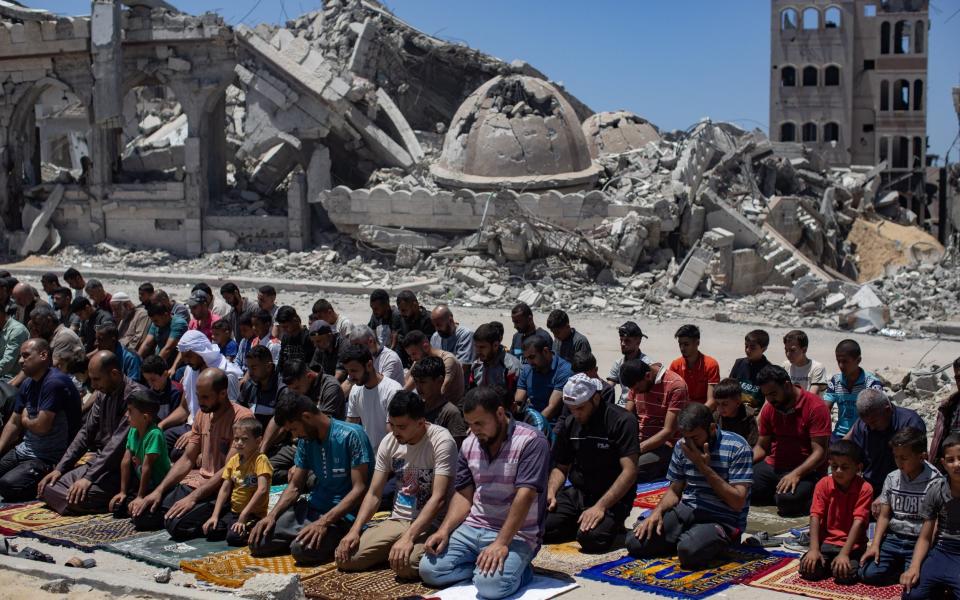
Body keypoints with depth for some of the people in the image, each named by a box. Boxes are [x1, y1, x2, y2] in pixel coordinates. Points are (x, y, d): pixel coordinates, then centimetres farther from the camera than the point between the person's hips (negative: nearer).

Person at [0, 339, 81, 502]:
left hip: (49, 459, -9)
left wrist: (25, 419, 0)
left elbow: (41, 426, -22)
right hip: (25, 450, 9)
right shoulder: (28, 384, 9)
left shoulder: (54, 383, -20)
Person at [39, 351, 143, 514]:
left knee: (75, 499, -27)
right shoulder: (103, 395, 10)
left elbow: (118, 443, -24)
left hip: (120, 469, -9)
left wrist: (89, 477, -25)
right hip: (99, 462, 9)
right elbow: (86, 433, 13)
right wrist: (60, 468, 4)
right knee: (49, 487, 0)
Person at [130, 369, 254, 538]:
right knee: (141, 514, -5)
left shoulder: (242, 418, -15)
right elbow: (187, 459, 14)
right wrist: (158, 491, 2)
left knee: (177, 524, -30)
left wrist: (193, 498, -24)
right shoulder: (202, 414, 11)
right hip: (196, 482, 8)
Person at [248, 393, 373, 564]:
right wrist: (272, 515, -4)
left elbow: (359, 489, -19)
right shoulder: (305, 440, 8)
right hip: (312, 508, 7)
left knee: (302, 549, -33)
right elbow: (295, 487, 14)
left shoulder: (351, 436, -15)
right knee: (258, 542, -9)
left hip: (342, 513, -7)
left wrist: (323, 522, -27)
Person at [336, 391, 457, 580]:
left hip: (430, 523, -6)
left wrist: (408, 537, -30)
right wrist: (355, 531, -10)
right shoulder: (389, 442, 3)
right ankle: (392, 550, 12)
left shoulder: (441, 441, -16)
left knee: (405, 565, -35)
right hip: (397, 520, 6)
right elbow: (374, 494, 6)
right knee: (345, 558, -13)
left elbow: (438, 498, -22)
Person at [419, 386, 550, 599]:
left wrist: (501, 543, -27)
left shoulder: (531, 442, -14)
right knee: (429, 570, -12)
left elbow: (525, 496, -20)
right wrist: (444, 530, -6)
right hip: (473, 528, 6)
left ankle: (517, 569, -1)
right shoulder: (469, 445, 8)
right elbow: (464, 495, 11)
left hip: (516, 534, -6)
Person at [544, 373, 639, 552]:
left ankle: (609, 524, 1)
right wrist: (551, 493, -6)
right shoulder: (569, 423, 8)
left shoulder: (622, 421, -12)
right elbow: (561, 467, 16)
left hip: (613, 497, -5)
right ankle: (578, 522, 8)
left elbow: (629, 471, -18)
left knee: (591, 538, -33)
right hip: (577, 492, 5)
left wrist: (600, 506, -27)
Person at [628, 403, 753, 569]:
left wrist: (704, 467, -18)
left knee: (689, 550, -36)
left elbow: (738, 502, -15)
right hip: (686, 511, 5)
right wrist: (657, 512, -7)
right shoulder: (682, 446, 6)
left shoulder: (737, 448, -12)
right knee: (635, 542, -16)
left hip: (723, 520, -5)